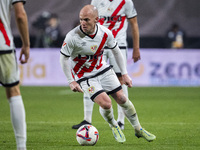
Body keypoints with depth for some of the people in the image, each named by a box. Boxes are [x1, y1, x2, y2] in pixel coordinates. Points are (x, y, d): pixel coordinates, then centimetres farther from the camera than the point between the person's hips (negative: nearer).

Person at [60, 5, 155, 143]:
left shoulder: (105, 33, -15)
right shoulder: (72, 37, -27)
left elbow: (116, 51, 3)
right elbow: (63, 58, -12)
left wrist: (124, 74, 5)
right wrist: (71, 82, -12)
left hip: (103, 69, 4)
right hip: (84, 77, -4)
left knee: (122, 99, 3)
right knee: (106, 103, -20)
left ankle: (138, 130, 25)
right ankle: (114, 126, 13)